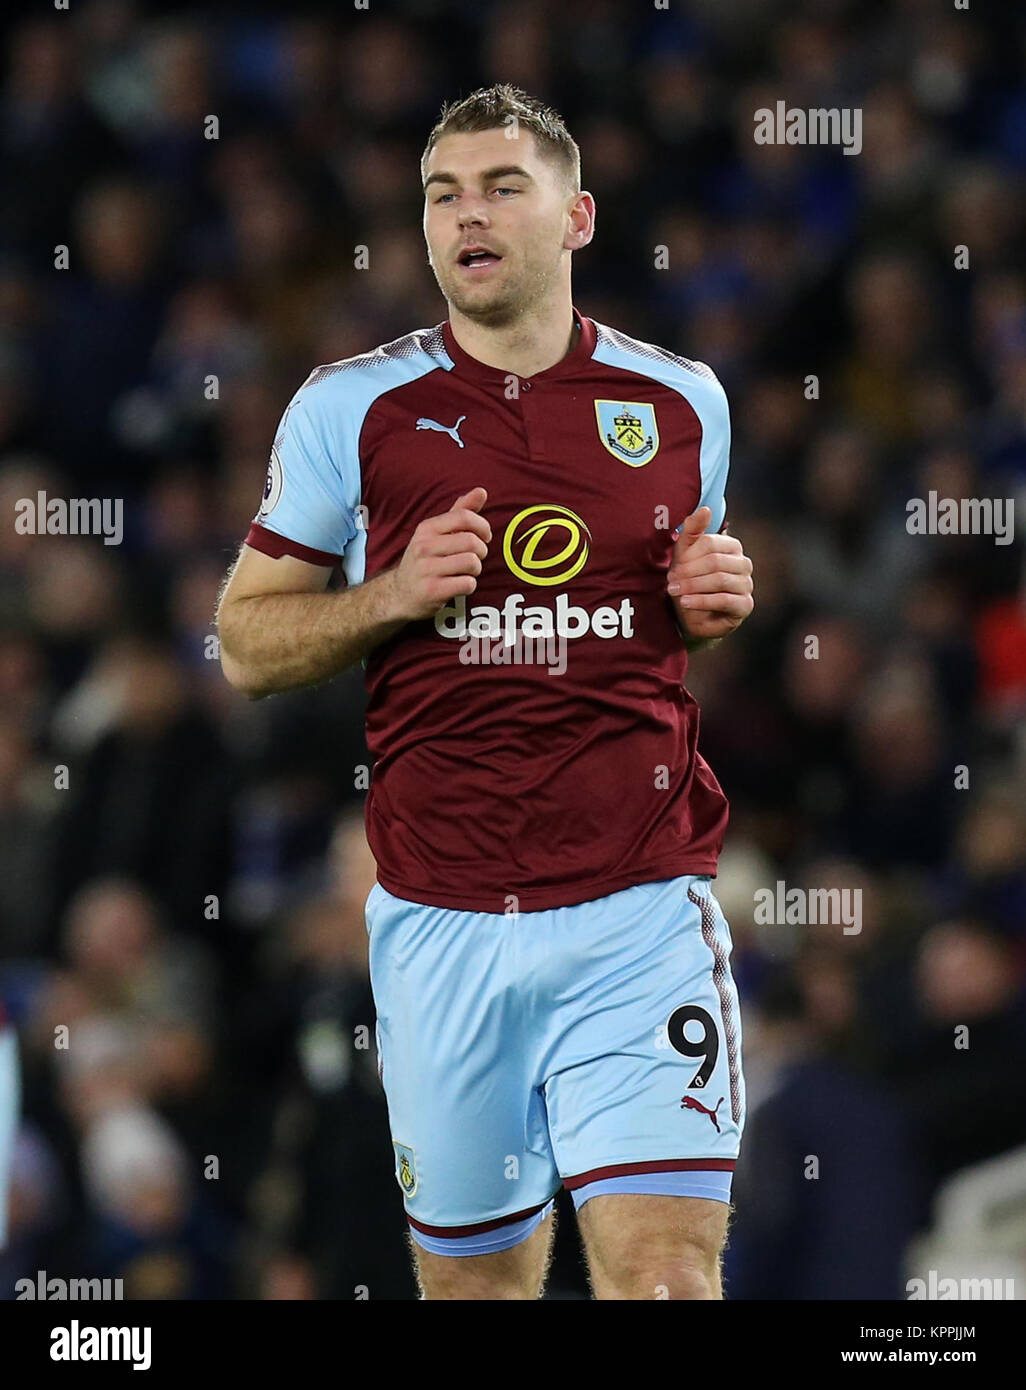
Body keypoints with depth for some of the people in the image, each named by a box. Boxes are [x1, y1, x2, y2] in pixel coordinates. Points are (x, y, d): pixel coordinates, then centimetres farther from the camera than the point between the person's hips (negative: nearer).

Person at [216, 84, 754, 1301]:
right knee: (474, 1274, 8)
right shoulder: (352, 410, 3)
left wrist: (719, 602, 1)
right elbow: (246, 645, 9)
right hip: (444, 922, 0)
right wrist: (395, 595, -9)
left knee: (665, 1268, -15)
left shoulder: (681, 403, 7)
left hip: (641, 913, 0)